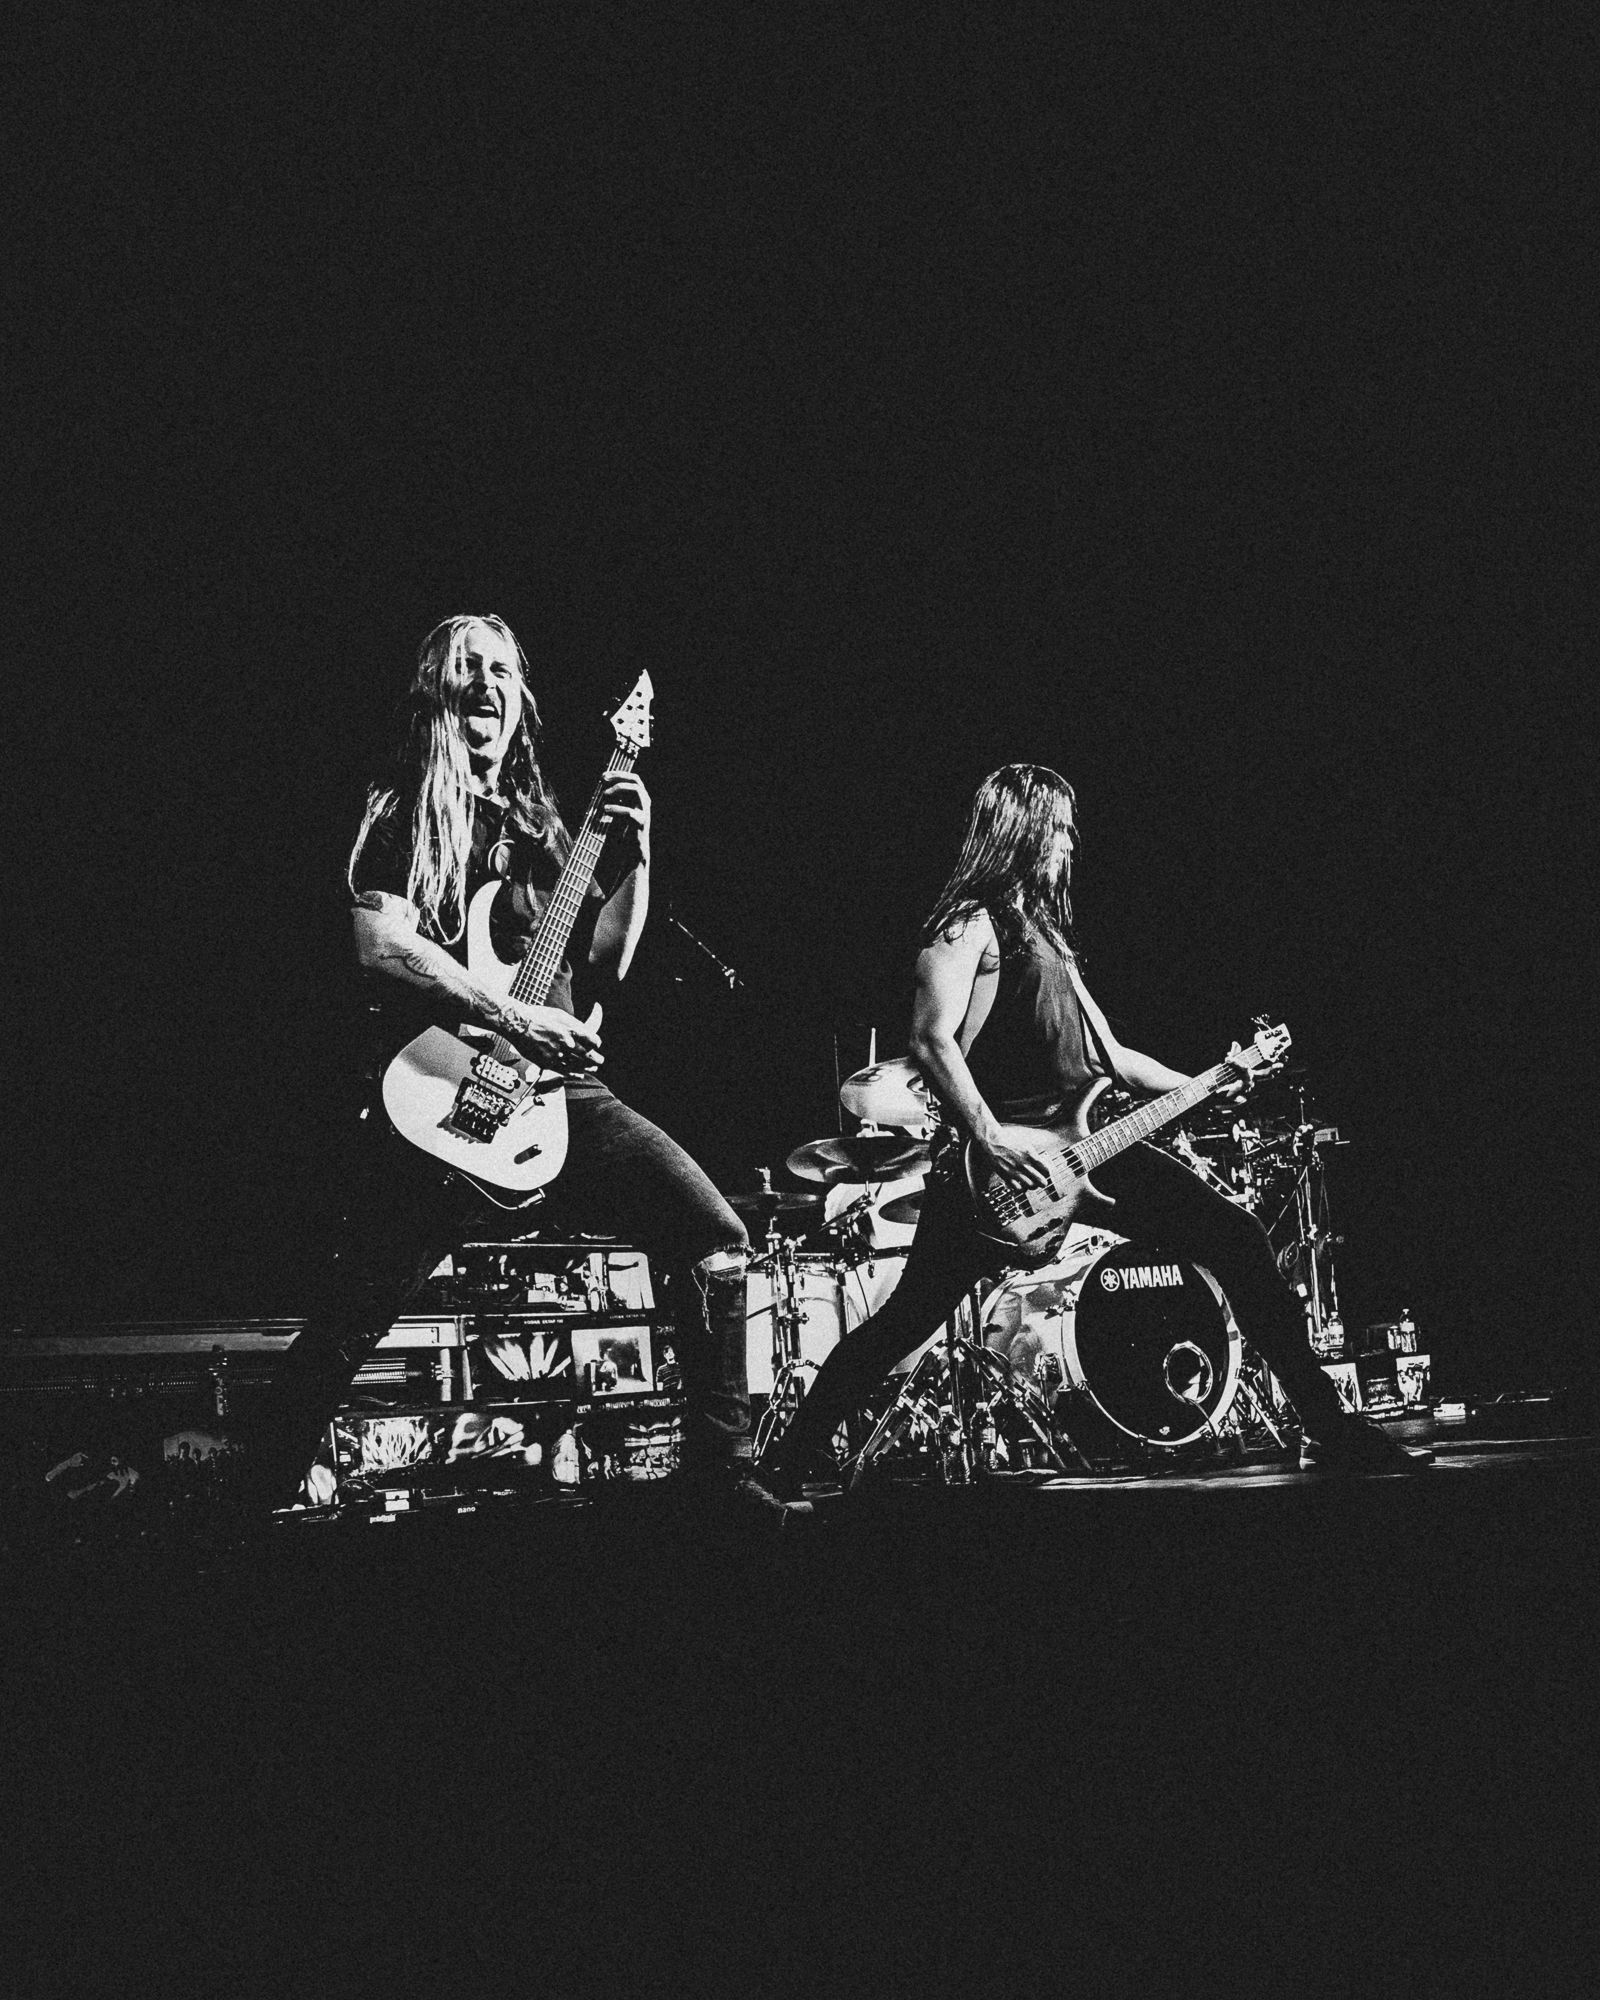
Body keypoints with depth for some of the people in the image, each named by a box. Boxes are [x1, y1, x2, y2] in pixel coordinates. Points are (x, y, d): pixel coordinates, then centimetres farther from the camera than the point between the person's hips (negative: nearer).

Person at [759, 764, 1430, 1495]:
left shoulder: (1045, 928, 25)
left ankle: (1330, 1431, 5)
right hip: (1001, 1159, -8)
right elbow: (931, 1039, -18)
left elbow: (1105, 1052, 26)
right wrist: (991, 1138, -27)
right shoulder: (971, 921, -3)